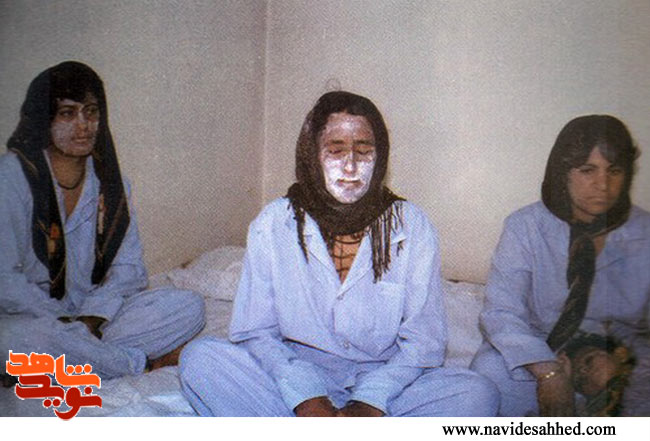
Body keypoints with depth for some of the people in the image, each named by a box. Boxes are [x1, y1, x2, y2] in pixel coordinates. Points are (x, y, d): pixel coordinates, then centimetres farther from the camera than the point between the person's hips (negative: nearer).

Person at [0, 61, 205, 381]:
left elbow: (128, 266, 2)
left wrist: (92, 317, -14)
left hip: (98, 314, 4)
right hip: (31, 316, -4)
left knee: (189, 306, -16)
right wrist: (66, 323, -18)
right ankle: (144, 362, -17)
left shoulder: (108, 178, 6)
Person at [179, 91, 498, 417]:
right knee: (199, 358, -22)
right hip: (296, 374, 0)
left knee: (477, 393, -25)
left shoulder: (410, 226, -4)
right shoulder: (273, 224, -3)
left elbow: (424, 340, -5)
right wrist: (306, 398, -19)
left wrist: (370, 402, -19)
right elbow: (254, 331, -4)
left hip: (384, 382, 1)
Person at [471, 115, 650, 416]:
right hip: (539, 352, 0)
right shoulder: (526, 226, -5)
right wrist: (548, 371, -29)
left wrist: (619, 359, -22)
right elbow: (500, 312, -14)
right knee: (491, 370, -31)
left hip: (619, 365, 1)